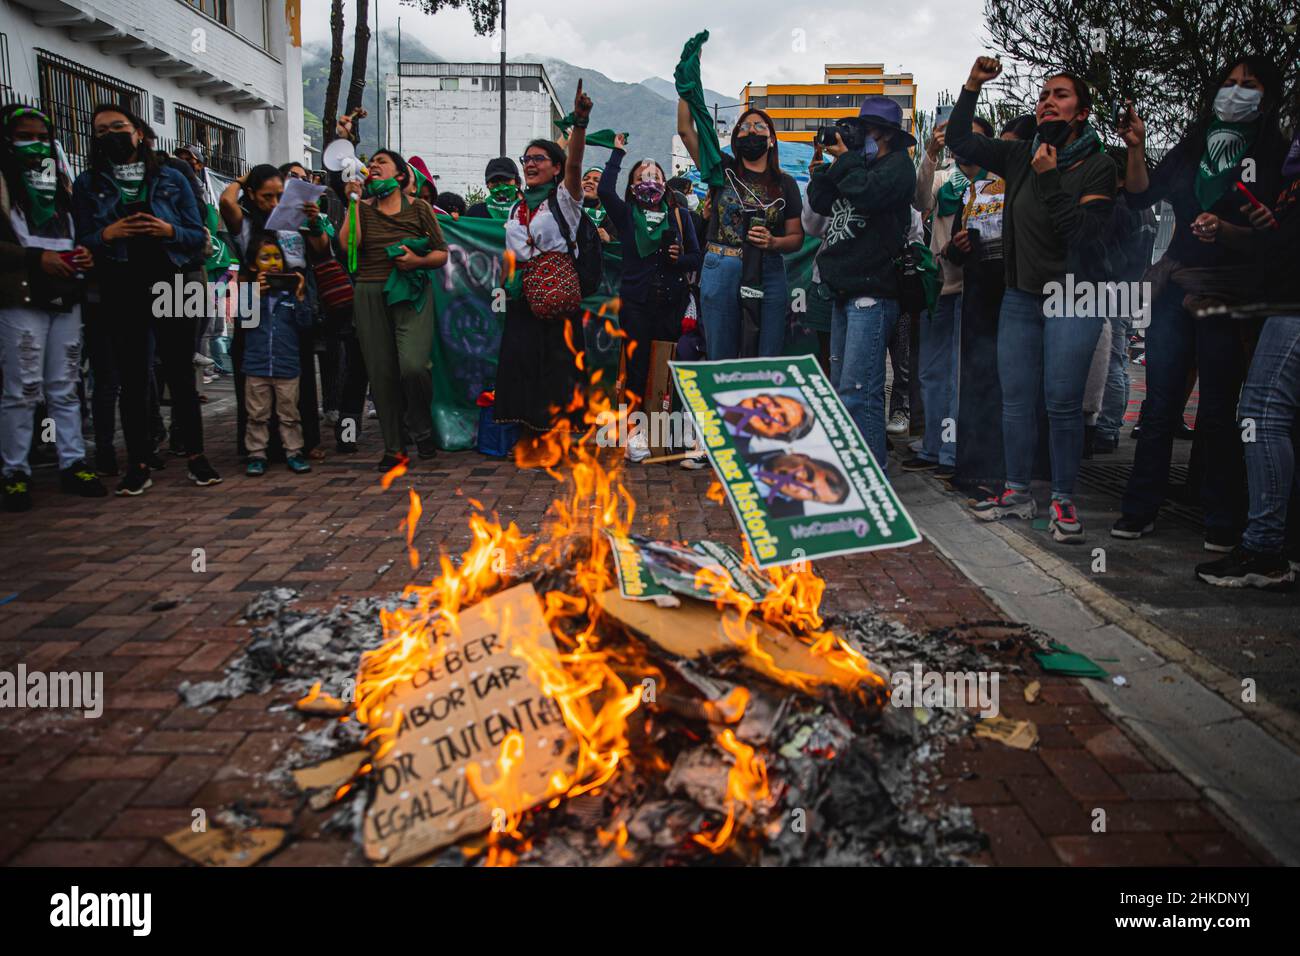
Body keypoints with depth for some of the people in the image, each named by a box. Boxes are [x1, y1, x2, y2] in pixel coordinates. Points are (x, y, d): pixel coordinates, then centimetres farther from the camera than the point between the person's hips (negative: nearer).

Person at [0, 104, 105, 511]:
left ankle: (73, 464, 12)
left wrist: (85, 254, 3)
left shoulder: (61, 181, 19)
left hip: (66, 298, 5)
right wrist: (35, 258, -17)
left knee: (65, 388, 7)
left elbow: (78, 231, 24)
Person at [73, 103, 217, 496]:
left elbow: (198, 236, 6)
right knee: (132, 379, 3)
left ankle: (196, 456, 10)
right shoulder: (87, 184, 9)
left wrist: (168, 231, -12)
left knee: (181, 374, 2)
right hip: (120, 293, 1)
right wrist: (108, 234, -14)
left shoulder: (171, 179, 9)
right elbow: (80, 241, 4)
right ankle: (138, 464, 9)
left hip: (170, 287, 0)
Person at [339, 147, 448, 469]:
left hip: (411, 294, -2)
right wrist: (352, 201, -1)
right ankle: (394, 448, 11)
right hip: (370, 295, 2)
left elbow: (442, 253, 9)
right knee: (381, 372, 1)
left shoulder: (419, 207, 9)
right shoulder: (363, 208, 13)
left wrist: (419, 261, -10)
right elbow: (348, 245, -3)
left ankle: (422, 430, 7)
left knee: (413, 365, -20)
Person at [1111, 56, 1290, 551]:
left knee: (1217, 412, -1)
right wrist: (1137, 147, -6)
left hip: (1229, 297, -3)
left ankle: (1223, 524, 10)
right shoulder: (1191, 147, 14)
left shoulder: (1275, 156, 3)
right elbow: (1142, 196, 6)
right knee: (1159, 403, 3)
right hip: (1175, 287, 3)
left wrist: (1225, 230, -20)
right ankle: (1139, 511, 10)